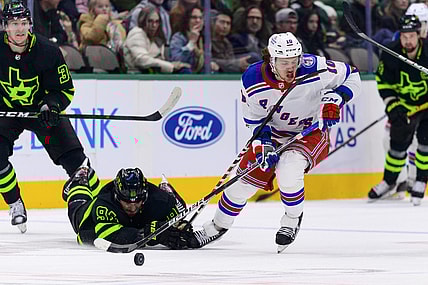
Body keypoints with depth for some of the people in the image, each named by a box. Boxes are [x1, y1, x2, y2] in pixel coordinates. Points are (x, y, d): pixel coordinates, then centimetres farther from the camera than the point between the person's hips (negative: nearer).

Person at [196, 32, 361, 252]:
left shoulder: (314, 69, -28)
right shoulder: (253, 79, -21)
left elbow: (352, 76, -13)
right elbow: (253, 117, -5)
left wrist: (334, 100, -27)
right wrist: (263, 143, -18)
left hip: (310, 133, -3)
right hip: (273, 132, 3)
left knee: (288, 170, -30)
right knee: (245, 179, 3)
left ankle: (293, 219, 0)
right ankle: (218, 226, 30)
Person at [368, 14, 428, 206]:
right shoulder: (391, 55, -18)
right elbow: (384, 83, -6)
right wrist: (392, 105, -16)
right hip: (405, 103, 2)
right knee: (399, 141, 5)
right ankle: (389, 181, 23)